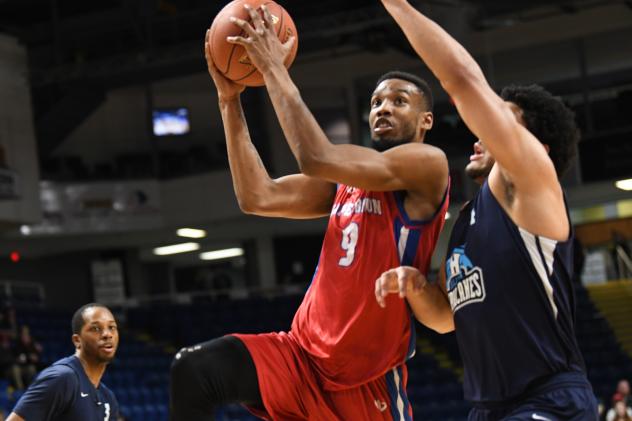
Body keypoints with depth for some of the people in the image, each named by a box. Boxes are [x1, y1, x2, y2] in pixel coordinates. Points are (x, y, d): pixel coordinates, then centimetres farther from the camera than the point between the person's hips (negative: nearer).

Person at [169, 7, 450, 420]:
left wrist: (274, 69, -16)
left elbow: (317, 158, -21)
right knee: (194, 368, -19)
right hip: (302, 355, 6)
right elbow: (258, 198, 5)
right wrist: (231, 101, 2)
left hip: (369, 378, -6)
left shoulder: (428, 164, -9)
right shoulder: (344, 179, 15)